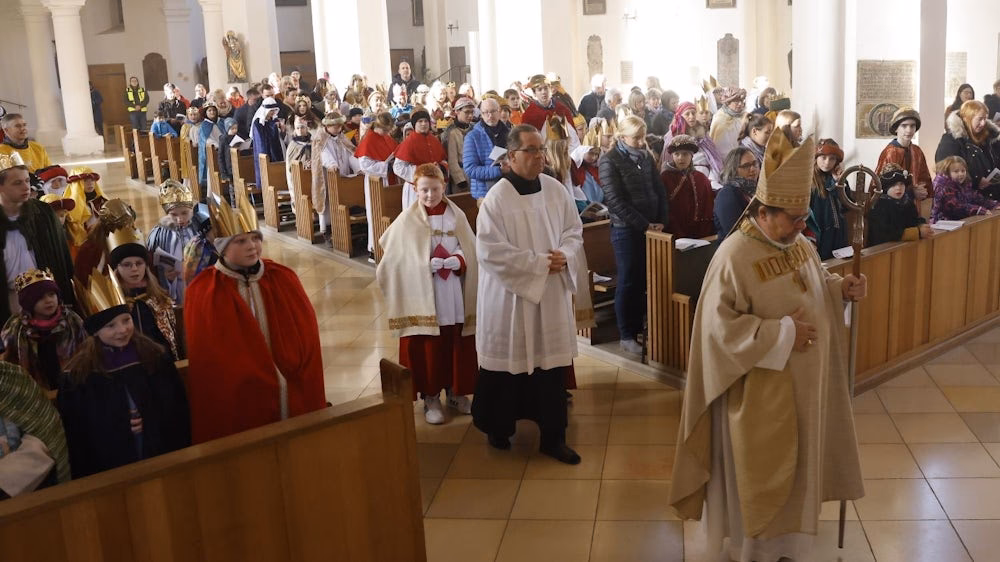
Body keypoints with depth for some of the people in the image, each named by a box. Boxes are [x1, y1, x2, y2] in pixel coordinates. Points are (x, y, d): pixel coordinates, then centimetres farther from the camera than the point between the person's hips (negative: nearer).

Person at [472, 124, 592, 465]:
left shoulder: (556, 190, 2)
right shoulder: (497, 197, -13)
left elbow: (574, 231, 8)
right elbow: (491, 251, -18)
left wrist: (564, 256, -14)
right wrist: (540, 263, -18)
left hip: (553, 293, 4)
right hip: (509, 295, -4)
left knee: (552, 363, 8)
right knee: (507, 363, 9)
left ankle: (553, 437, 20)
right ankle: (498, 427, 31)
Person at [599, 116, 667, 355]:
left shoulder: (646, 157, 9)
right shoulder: (609, 161, -8)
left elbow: (659, 190, 12)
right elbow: (616, 201, -14)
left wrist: (661, 221, -2)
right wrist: (644, 224, -15)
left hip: (650, 227, 5)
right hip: (626, 230, -5)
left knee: (644, 281, 7)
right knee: (628, 282, 0)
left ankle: (638, 327, 19)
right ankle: (626, 336, 9)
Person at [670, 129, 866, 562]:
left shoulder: (800, 244, 1)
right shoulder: (734, 257, -23)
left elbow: (815, 285, 17)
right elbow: (720, 327, -26)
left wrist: (842, 288, -4)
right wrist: (782, 334, -25)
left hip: (802, 387, 8)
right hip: (758, 396, -8)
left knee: (794, 467, 21)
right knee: (757, 475, 9)